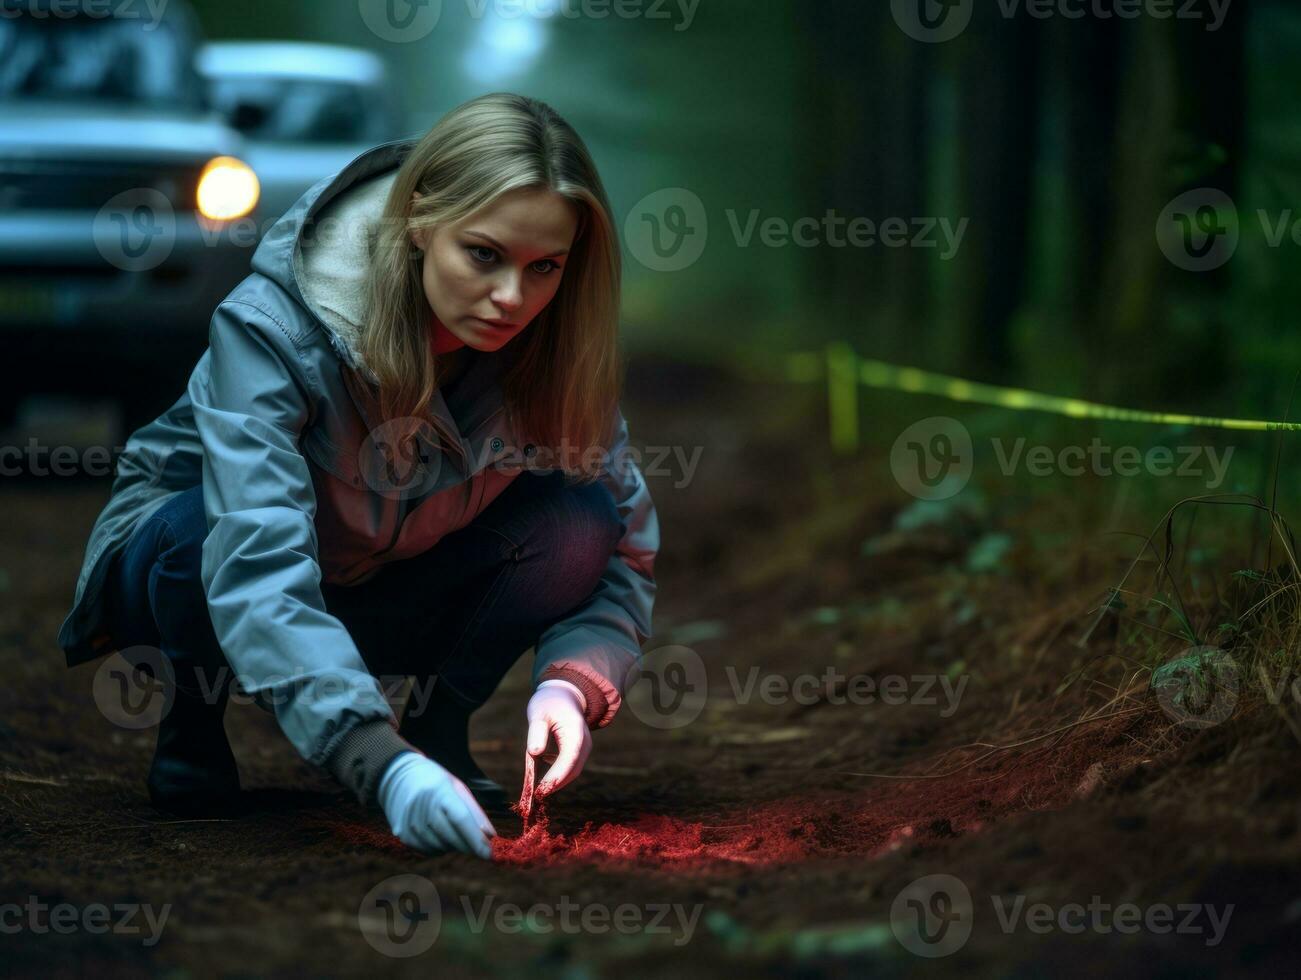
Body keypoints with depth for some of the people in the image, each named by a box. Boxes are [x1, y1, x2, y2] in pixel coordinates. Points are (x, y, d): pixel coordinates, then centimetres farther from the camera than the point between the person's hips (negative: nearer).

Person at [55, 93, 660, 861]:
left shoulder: (555, 344, -21)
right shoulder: (270, 328, -34)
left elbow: (626, 549, -15)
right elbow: (257, 574, -45)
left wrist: (572, 680, -37)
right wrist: (384, 767, -57)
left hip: (385, 600, 3)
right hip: (183, 567, -3)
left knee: (581, 515, -23)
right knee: (203, 524, -39)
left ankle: (438, 729, -2)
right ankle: (191, 734, -8)